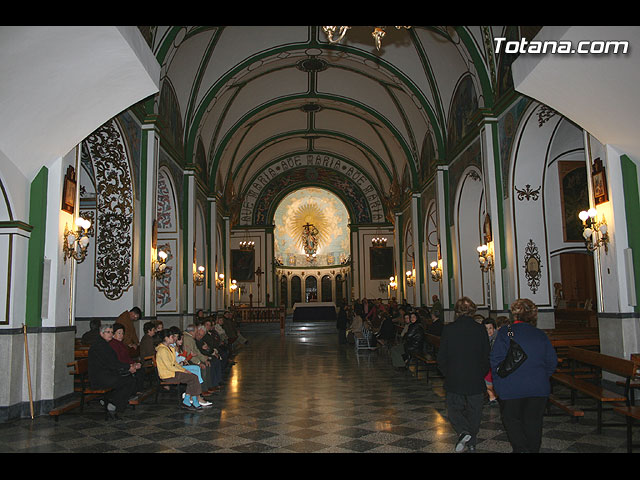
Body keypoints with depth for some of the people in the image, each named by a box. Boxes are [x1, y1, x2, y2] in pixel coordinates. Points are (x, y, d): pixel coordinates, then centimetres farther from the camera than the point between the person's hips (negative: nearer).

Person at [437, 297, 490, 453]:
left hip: (454, 381, -1)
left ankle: (463, 431, -10)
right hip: (476, 381, 2)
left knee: (453, 409, 12)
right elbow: (486, 357, 0)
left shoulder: (448, 329, -8)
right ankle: (472, 443, 20)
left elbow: (441, 358, -5)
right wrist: (481, 374, 14)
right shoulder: (481, 329, -5)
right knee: (473, 412, 15)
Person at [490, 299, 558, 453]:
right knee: (533, 421, 15)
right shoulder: (541, 335, 4)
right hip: (539, 388, 4)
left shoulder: (504, 332, -9)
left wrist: (499, 382, -2)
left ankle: (520, 448, -2)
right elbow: (552, 361, 5)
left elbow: (496, 359, -14)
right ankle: (533, 449, 23)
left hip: (511, 388, -3)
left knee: (511, 419, 11)